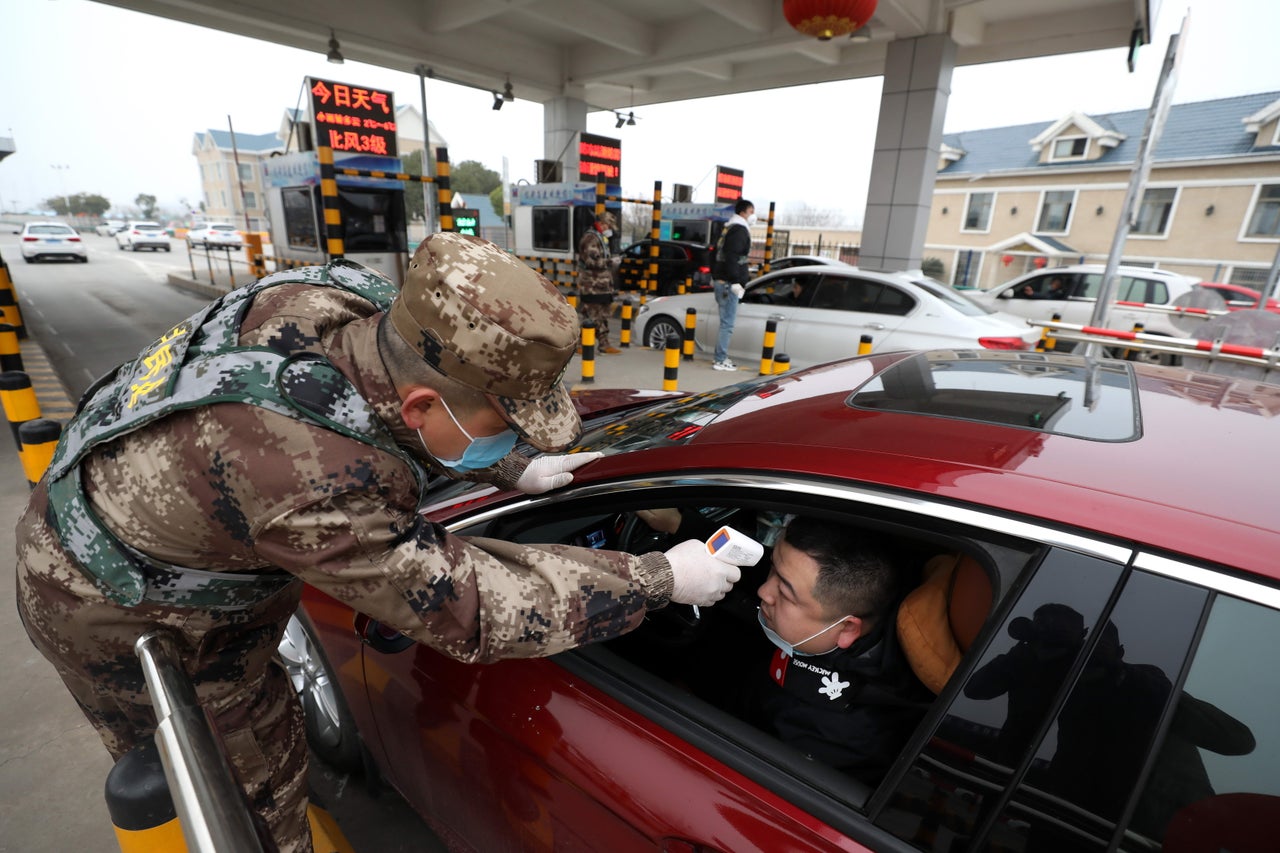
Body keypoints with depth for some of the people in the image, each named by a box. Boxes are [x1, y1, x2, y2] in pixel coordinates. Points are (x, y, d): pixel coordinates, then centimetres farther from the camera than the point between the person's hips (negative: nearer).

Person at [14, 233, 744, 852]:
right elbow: (471, 610, -35)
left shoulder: (360, 307, -22)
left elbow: (402, 420, 0)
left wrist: (513, 475, 0)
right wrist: (660, 579, -30)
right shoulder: (312, 487, -44)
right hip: (118, 613, -7)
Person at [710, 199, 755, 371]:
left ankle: (721, 357, 20)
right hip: (729, 283, -10)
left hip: (722, 281, 10)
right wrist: (736, 281, -23)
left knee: (726, 322, 15)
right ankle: (720, 360, -7)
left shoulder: (729, 228, 21)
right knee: (727, 323, -8)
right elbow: (732, 258, -21)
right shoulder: (739, 230, -10)